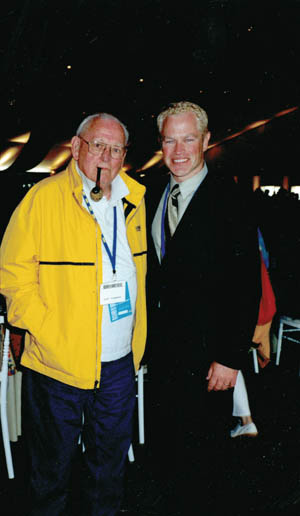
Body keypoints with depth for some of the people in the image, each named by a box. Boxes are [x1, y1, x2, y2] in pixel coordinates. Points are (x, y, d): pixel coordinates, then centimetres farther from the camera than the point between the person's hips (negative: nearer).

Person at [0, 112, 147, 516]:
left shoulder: (134, 200, 5)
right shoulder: (42, 199, -11)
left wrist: (137, 339, 11)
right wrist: (52, 337, -16)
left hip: (121, 362, 5)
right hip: (59, 364, -4)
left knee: (112, 456, 23)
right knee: (53, 460, 18)